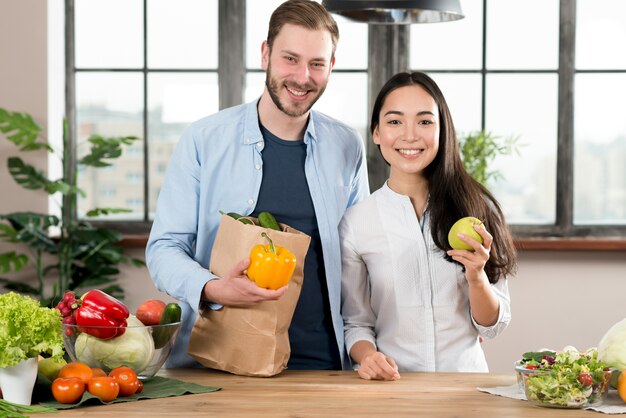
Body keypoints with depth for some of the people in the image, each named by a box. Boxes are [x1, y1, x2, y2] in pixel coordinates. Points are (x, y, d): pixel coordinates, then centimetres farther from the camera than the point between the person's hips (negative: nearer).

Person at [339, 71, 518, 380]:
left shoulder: (477, 209, 3)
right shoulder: (355, 222, 2)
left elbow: (491, 326, 7)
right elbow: (355, 323, 9)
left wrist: (476, 277, -11)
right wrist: (367, 355, -11)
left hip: (465, 375, -1)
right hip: (392, 382, 1)